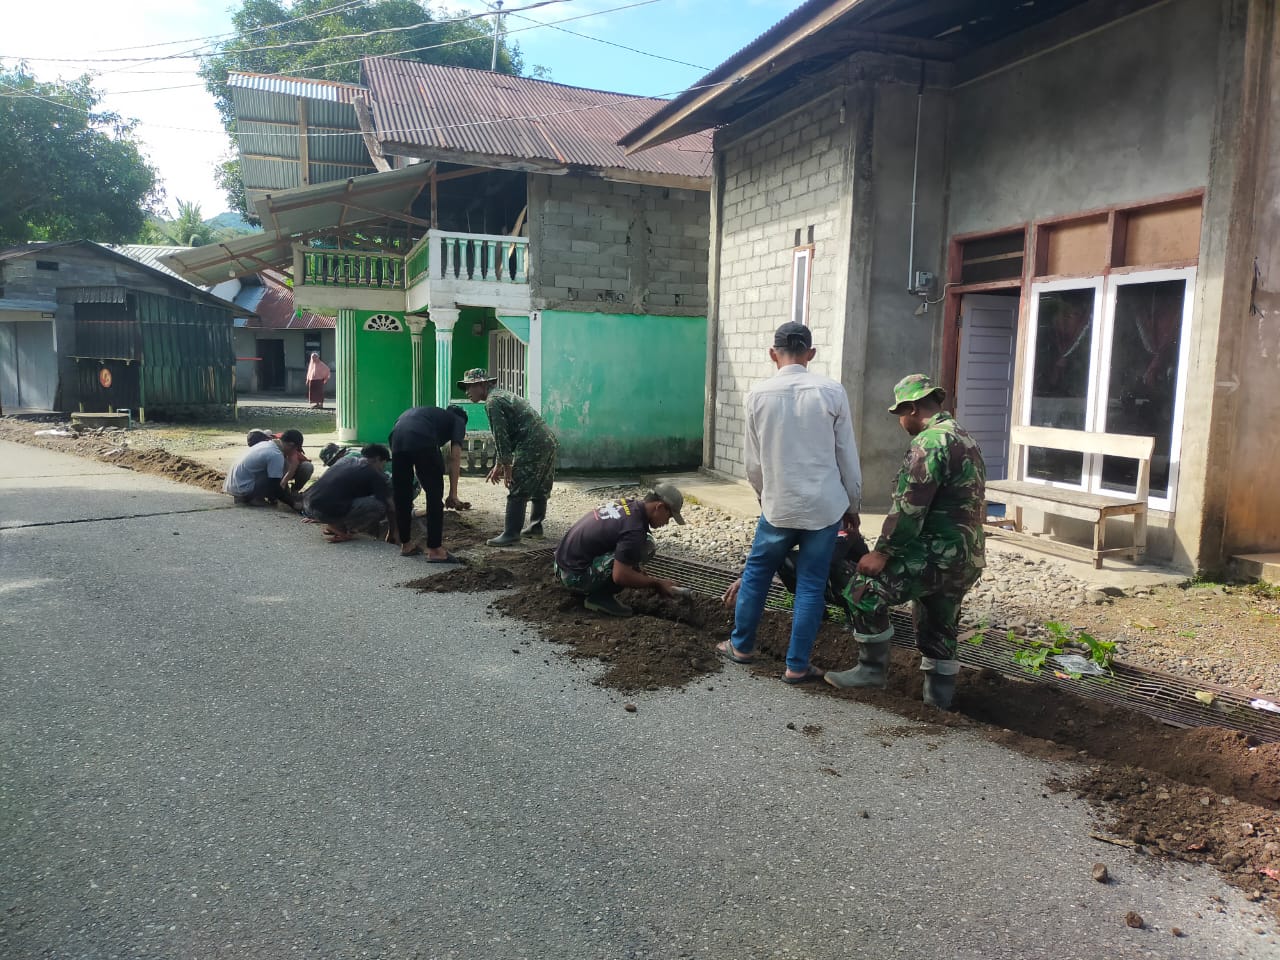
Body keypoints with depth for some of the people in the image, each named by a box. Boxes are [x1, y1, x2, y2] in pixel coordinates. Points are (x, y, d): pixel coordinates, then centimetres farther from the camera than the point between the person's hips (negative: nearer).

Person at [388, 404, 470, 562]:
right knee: (435, 496, 5)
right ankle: (435, 550, 6)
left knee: (401, 495, 17)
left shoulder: (432, 413, 42)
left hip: (397, 436, 6)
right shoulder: (458, 420, 26)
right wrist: (453, 494, 9)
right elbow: (455, 456, 11)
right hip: (422, 440, -6)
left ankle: (406, 545, 29)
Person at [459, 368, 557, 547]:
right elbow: (505, 436, 26)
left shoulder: (492, 401, -7)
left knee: (517, 492, -5)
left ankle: (511, 535, -2)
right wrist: (499, 465, 24)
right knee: (540, 489, 18)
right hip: (548, 440, 10)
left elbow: (501, 436, -12)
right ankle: (535, 527, 29)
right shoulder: (502, 395, 24)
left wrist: (506, 467, -8)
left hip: (531, 445, -10)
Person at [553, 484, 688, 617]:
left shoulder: (625, 504, 8)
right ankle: (600, 597, -6)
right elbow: (620, 576, -23)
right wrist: (656, 584, -9)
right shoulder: (635, 528, -20)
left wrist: (645, 577, 21)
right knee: (645, 545, -14)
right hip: (575, 576, -9)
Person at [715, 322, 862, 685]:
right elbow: (848, 456, -1)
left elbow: (754, 461, 4)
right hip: (825, 506, 0)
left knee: (757, 571, 19)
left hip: (779, 506, 1)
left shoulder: (758, 394, -3)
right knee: (810, 584, 7)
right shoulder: (832, 391, -6)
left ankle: (741, 645, 30)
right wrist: (853, 506, 10)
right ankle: (797, 665, 13)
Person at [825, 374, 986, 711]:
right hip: (965, 559, 10)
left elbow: (909, 508, -21)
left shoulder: (930, 442, -16)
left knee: (864, 589, -6)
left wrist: (882, 551, -14)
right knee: (939, 628, 19)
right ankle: (939, 695, 28)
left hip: (938, 555, -10)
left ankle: (872, 668, 2)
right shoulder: (965, 439, 17)